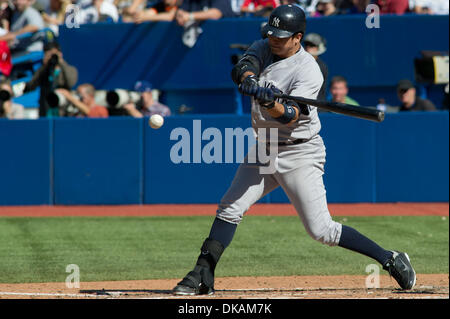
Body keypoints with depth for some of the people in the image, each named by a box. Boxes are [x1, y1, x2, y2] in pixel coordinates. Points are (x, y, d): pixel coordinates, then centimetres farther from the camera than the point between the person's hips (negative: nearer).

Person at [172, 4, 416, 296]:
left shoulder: (309, 72, -18)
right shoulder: (265, 48, 2)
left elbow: (290, 116, -29)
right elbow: (243, 68, -18)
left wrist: (269, 101, -49)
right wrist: (250, 79, -41)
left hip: (300, 155, -7)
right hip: (264, 151, 7)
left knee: (321, 230, -10)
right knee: (229, 209, -1)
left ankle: (391, 260, -1)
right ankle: (203, 276, 3)